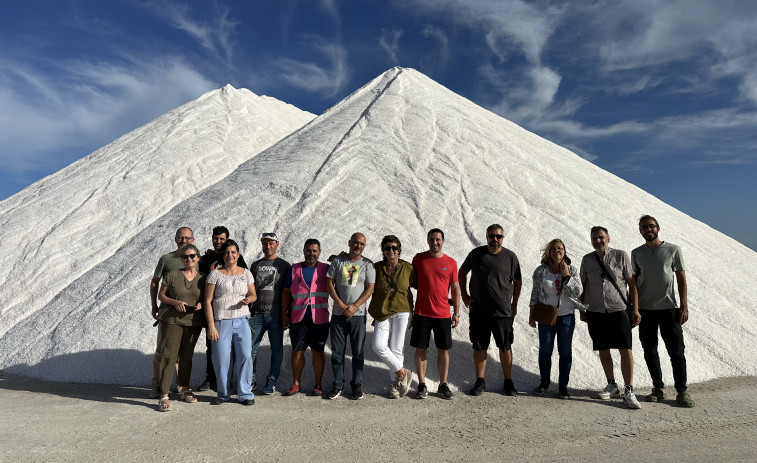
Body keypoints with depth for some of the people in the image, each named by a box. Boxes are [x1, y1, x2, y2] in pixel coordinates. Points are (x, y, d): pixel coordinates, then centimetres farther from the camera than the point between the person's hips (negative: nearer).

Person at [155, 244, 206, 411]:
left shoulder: (202, 278, 4)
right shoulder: (173, 275, -2)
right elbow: (161, 295, 1)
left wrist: (201, 304, -9)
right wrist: (175, 302, -15)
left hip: (194, 322, 3)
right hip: (171, 320, -2)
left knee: (187, 356, 13)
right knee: (169, 356, -6)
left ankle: (184, 388, 29)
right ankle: (164, 396, 0)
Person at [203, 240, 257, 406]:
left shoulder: (246, 273, 10)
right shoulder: (215, 274, 2)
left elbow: (253, 295, 18)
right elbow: (208, 302, -1)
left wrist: (248, 300, -7)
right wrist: (211, 326, -8)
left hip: (242, 320, 2)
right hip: (221, 322, -2)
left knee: (245, 356, -4)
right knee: (221, 359, -1)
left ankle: (245, 394, 10)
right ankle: (223, 394, 20)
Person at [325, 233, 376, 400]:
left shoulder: (368, 264, 3)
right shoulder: (338, 261, 7)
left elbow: (370, 288, -3)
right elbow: (329, 283, 3)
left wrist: (354, 306, -12)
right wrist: (341, 305, -8)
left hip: (358, 314, -1)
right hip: (338, 313, 1)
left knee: (358, 352, 5)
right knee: (337, 352, 6)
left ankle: (357, 385, 17)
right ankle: (338, 385, 18)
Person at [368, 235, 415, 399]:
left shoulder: (407, 268, 2)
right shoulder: (377, 267, 6)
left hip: (402, 312, -2)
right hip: (382, 313, 2)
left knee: (396, 349, 0)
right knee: (378, 346, -14)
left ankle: (394, 383, 19)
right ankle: (403, 373, 6)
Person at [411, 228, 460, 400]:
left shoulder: (451, 263, 2)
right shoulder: (419, 258, 1)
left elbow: (455, 289, 7)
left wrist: (456, 313, 3)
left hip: (443, 314, 0)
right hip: (422, 313, 0)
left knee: (443, 350, 7)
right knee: (420, 349, 5)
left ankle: (443, 385, 22)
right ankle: (422, 385, 18)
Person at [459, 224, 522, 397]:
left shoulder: (510, 257, -1)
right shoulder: (476, 254, 1)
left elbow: (517, 282, 9)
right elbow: (462, 272, 15)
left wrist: (514, 304, 10)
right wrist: (464, 294, 7)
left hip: (503, 311, -1)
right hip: (478, 311, 1)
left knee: (505, 347, 8)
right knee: (479, 347, 8)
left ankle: (508, 382, 24)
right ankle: (480, 381, 22)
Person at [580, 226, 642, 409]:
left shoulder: (621, 256, -1)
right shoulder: (587, 259, 6)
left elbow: (631, 282, 1)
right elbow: (583, 285, 14)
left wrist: (635, 309, -3)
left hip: (618, 310, -2)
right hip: (596, 312, 3)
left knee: (626, 350, -7)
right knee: (603, 351, 8)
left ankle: (629, 391, 1)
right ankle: (611, 385, 23)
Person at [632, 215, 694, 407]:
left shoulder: (673, 249, 2)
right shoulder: (636, 253, 7)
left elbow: (681, 278, 3)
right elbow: (633, 281, 9)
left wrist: (684, 306, -4)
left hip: (669, 308, -2)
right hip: (645, 310, 2)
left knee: (676, 351, 0)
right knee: (650, 352, 7)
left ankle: (682, 391, 12)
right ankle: (659, 389, 19)